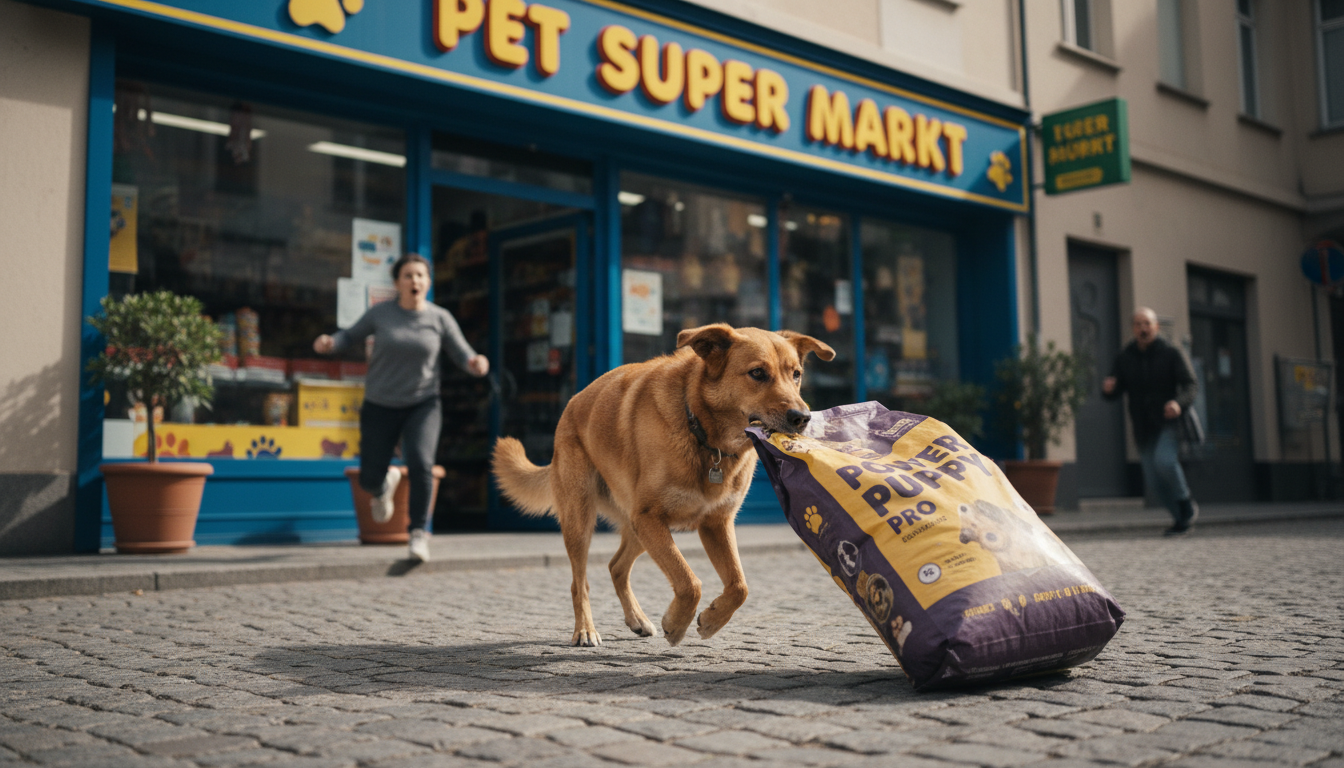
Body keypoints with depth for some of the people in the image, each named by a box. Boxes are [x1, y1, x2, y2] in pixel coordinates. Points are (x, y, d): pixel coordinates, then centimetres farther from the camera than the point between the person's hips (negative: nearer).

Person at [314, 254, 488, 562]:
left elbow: (464, 357, -4)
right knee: (369, 480, 4)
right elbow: (351, 337, 7)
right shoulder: (380, 313, -5)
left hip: (422, 406, -1)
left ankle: (419, 533, -11)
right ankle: (386, 481, 43)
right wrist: (328, 343, -15)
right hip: (380, 406, 1)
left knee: (420, 464, -26)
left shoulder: (440, 318, -6)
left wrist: (477, 364, -28)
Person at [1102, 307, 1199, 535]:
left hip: (1167, 421, -4)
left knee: (1164, 461, -28)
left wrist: (1179, 402, -29)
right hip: (1143, 427, 4)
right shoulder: (1124, 358, 6)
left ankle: (1186, 502, -4)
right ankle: (1181, 519, 20)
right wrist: (1108, 389, -19)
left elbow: (1191, 385, -7)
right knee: (1155, 479, 3)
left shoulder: (1171, 354, -2)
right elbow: (1113, 393, 6)